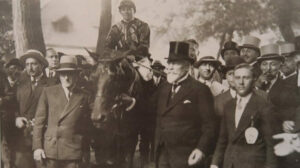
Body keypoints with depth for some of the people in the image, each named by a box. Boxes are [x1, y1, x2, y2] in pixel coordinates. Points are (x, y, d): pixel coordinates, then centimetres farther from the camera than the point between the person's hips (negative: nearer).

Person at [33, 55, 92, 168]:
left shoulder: (83, 97, 6)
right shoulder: (48, 93, 5)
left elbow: (87, 126, 9)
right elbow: (39, 121, 3)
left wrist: (85, 150, 6)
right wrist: (37, 146, -3)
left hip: (74, 152, 0)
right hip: (50, 150, 0)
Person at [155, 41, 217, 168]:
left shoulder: (200, 90, -8)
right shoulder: (163, 89, 11)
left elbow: (209, 125, -9)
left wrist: (201, 149, -19)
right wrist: (157, 149, 9)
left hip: (187, 157, -5)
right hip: (163, 155, 6)